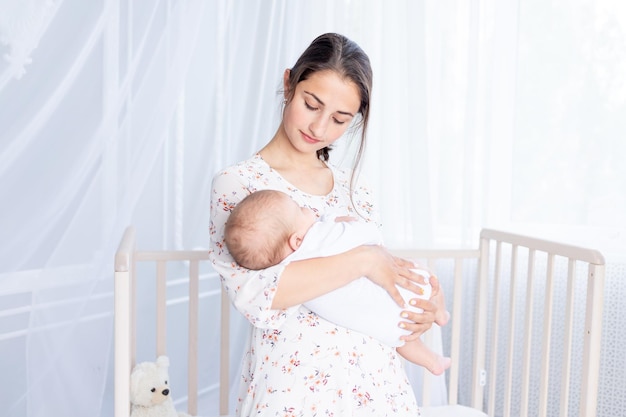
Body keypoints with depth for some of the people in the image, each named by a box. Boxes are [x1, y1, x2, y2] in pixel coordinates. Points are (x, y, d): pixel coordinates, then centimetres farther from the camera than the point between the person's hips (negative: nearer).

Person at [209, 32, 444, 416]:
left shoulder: (353, 187, 6)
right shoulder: (237, 183, -10)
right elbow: (253, 292, -25)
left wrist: (420, 309, -5)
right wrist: (362, 259, -22)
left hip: (375, 376, 5)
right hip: (293, 383, -4)